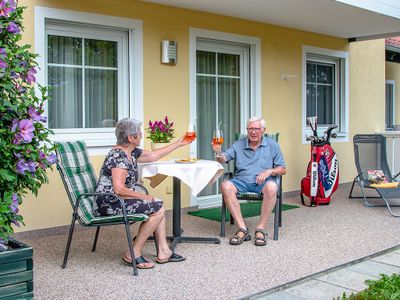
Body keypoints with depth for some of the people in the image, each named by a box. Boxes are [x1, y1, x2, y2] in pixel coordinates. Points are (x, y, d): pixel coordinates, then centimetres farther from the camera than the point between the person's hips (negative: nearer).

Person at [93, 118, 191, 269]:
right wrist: (143, 197, -15)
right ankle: (133, 254, -4)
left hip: (118, 201, 10)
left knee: (159, 205, 10)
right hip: (108, 204, -10)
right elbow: (119, 189, -26)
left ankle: (163, 252, 10)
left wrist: (179, 143, 26)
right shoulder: (118, 156, -20)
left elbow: (153, 156, 23)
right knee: (157, 209, -12)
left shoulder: (131, 152, 10)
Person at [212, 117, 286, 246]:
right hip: (242, 180, 2)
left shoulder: (272, 145, 12)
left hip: (263, 182, -1)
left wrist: (269, 171, -12)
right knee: (225, 186, -30)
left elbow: (283, 169, 9)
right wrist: (218, 153, -22)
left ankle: (261, 229, -27)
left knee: (272, 187, -37)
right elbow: (223, 159, 2)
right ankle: (243, 230, -28)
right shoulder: (238, 145, 15)